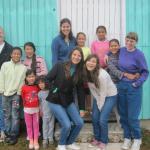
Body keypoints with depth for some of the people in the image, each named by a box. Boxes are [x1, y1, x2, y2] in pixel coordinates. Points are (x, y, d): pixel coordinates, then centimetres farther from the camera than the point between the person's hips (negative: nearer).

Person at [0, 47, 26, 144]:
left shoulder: (23, 67, -2)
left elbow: (22, 81, -1)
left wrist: (19, 93, -6)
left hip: (16, 94, -2)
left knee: (15, 116, 0)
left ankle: (14, 135, 11)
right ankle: (8, 134, 21)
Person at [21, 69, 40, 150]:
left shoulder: (37, 87, -5)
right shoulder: (24, 87, -11)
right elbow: (23, 98, 0)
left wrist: (40, 109, 0)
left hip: (36, 109, 1)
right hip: (27, 109, 0)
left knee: (36, 125, 8)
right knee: (29, 126, 11)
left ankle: (36, 141, 18)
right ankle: (31, 141, 23)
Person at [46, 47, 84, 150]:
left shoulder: (80, 72, 3)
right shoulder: (59, 66, -10)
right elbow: (48, 79, -8)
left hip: (69, 101, 5)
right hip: (55, 101, -5)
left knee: (79, 123, -4)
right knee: (67, 125, -15)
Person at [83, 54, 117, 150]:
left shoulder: (102, 74, -32)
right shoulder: (87, 73, -12)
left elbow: (104, 92, -23)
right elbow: (92, 88, -2)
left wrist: (100, 107, -12)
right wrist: (97, 102, -3)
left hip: (110, 96, -6)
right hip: (99, 96, 6)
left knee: (102, 120, -9)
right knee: (94, 118, 4)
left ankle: (103, 141, 13)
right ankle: (97, 139, 26)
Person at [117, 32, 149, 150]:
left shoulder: (139, 54, -12)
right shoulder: (121, 50, 3)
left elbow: (145, 72, -8)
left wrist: (138, 83, -19)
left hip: (133, 88, -5)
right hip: (121, 86, 5)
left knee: (132, 116, -1)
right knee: (123, 114, 10)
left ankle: (137, 138, 22)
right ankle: (127, 137, 28)